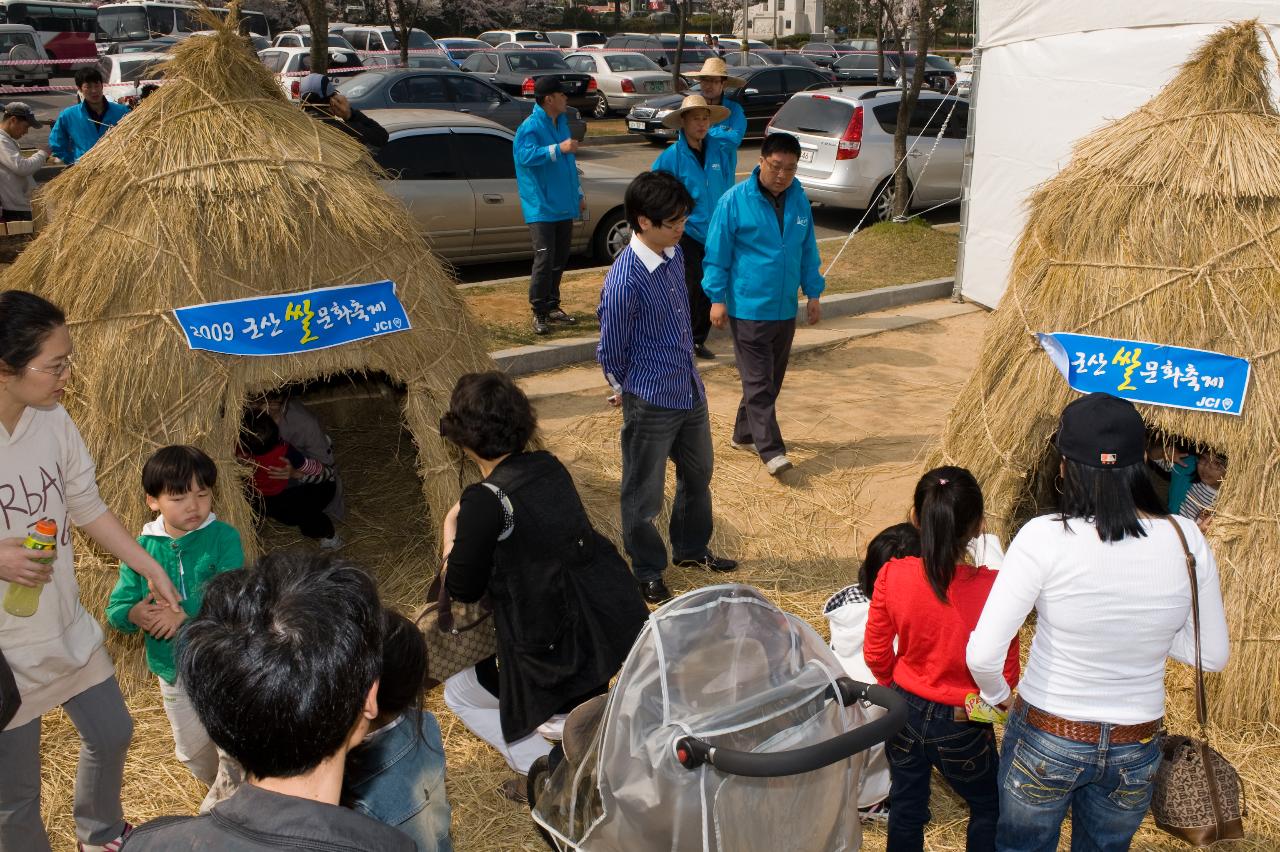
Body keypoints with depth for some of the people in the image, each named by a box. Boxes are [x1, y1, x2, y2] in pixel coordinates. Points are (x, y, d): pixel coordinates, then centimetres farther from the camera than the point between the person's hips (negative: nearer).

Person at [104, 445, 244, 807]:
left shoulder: (223, 538, -16)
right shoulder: (142, 547, -7)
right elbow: (114, 610, -6)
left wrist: (186, 617, -35)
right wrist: (134, 614, -28)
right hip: (173, 670, 4)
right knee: (192, 751, 24)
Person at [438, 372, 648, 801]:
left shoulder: (484, 501, -18)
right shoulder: (550, 468, 3)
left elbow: (464, 590, -6)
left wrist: (449, 533, 9)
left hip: (563, 652, -6)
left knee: (458, 694, 19)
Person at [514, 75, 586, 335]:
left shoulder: (562, 123, 14)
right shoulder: (531, 126, -12)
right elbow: (525, 155, -28)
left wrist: (578, 194, 22)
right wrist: (558, 148, -31)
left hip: (563, 205, 8)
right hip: (541, 206, -8)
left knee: (560, 259, 12)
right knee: (544, 259, -13)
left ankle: (552, 307, 23)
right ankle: (539, 313, -3)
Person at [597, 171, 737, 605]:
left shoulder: (674, 253, -2)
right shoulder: (624, 281, -26)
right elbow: (609, 353, -13)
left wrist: (687, 371, 16)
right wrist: (627, 390, 4)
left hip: (690, 391, 8)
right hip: (650, 404, -8)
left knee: (698, 475, 24)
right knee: (644, 494, 11)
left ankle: (691, 549, 46)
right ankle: (648, 573, 31)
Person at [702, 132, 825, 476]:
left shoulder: (799, 199, 5)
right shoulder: (735, 200, -10)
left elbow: (808, 251, 14)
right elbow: (717, 254, -7)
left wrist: (814, 293, 13)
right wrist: (717, 299, -9)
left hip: (785, 308, 6)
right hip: (748, 308, -6)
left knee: (772, 380, 14)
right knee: (758, 382, -6)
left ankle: (745, 434, 29)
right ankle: (771, 450, -3)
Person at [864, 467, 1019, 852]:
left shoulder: (893, 576, -19)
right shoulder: (992, 589, -27)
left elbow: (876, 653, -5)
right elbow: (1005, 675, -16)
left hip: (904, 711, 3)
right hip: (960, 725, -3)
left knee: (906, 806, 23)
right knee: (988, 808, 24)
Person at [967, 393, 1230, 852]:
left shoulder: (1044, 537, -23)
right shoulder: (1184, 538, -13)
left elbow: (982, 655, -23)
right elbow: (1213, 656, -1)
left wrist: (996, 693, -2)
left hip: (1045, 743, -3)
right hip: (1136, 753, 3)